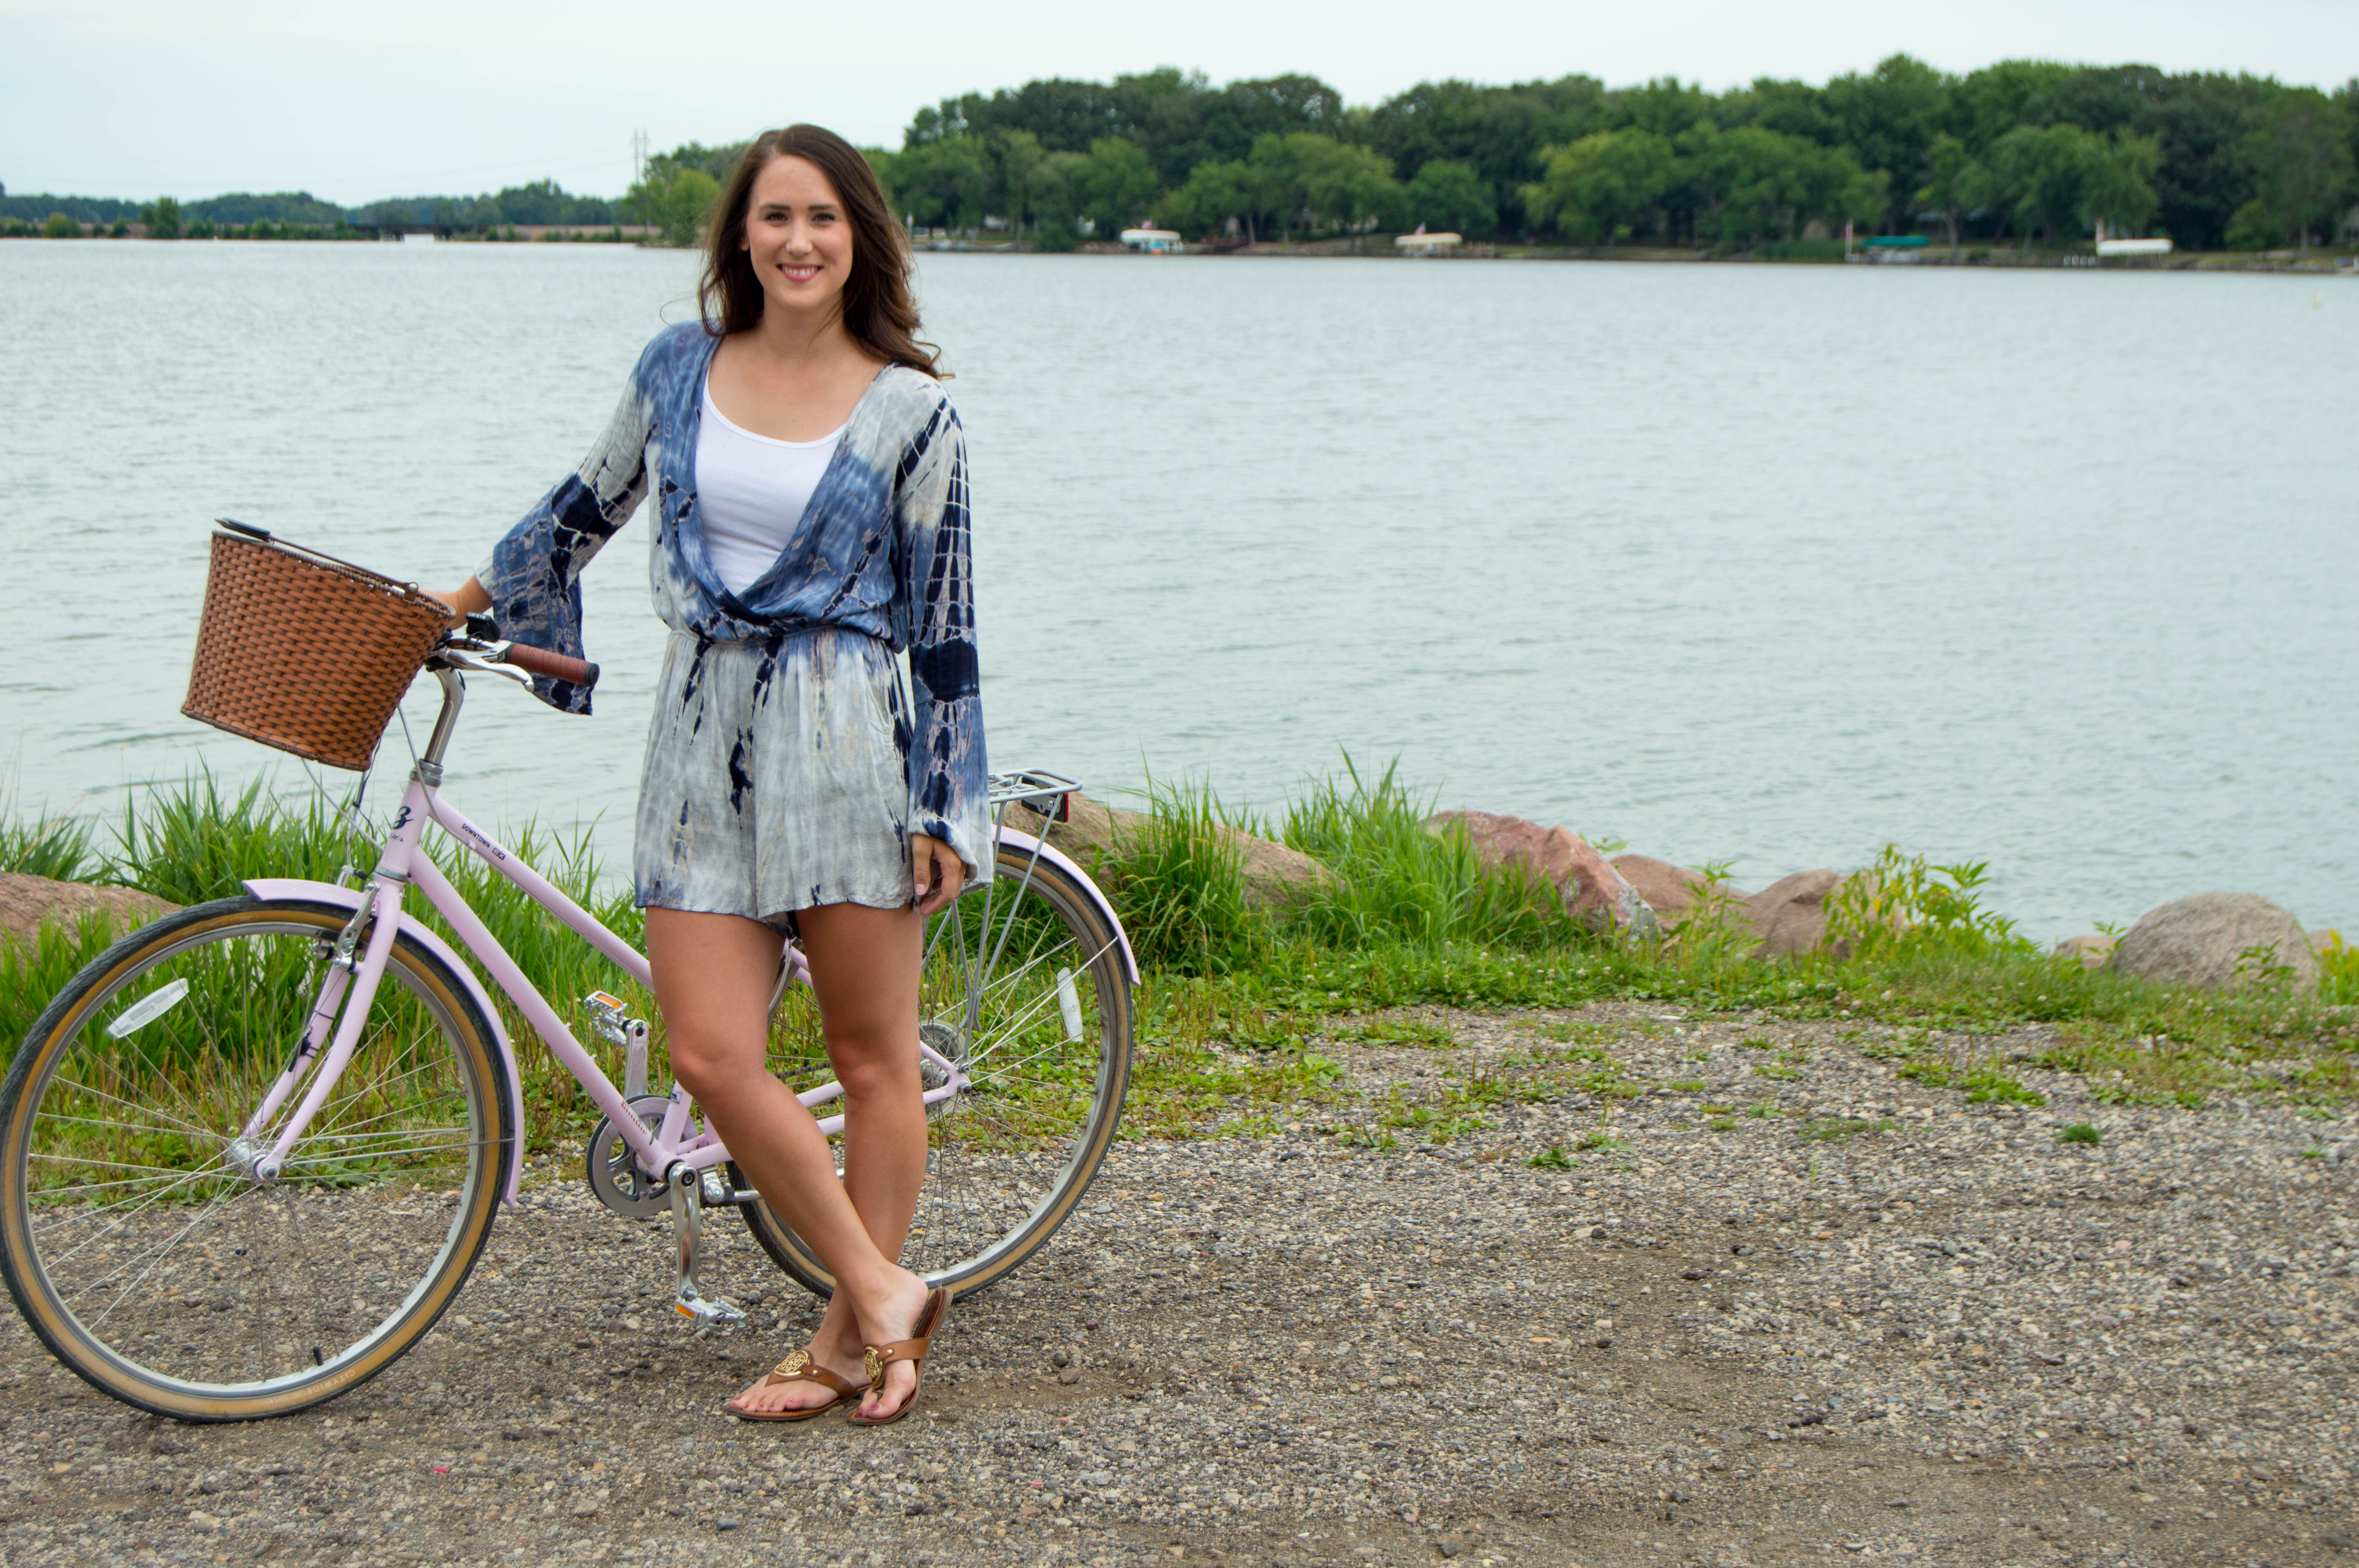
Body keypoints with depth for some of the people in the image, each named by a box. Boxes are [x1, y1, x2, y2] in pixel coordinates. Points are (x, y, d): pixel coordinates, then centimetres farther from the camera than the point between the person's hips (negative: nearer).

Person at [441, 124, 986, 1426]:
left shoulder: (911, 412, -1)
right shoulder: (677, 368, 8)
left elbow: (942, 623, 0)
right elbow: (589, 504, 24)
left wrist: (943, 811, -3)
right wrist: (469, 596, 29)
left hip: (845, 734, -3)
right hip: (702, 733, 3)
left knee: (872, 1056, 4)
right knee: (709, 1056, -4)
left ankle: (853, 1333, 17)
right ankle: (883, 1292, 10)